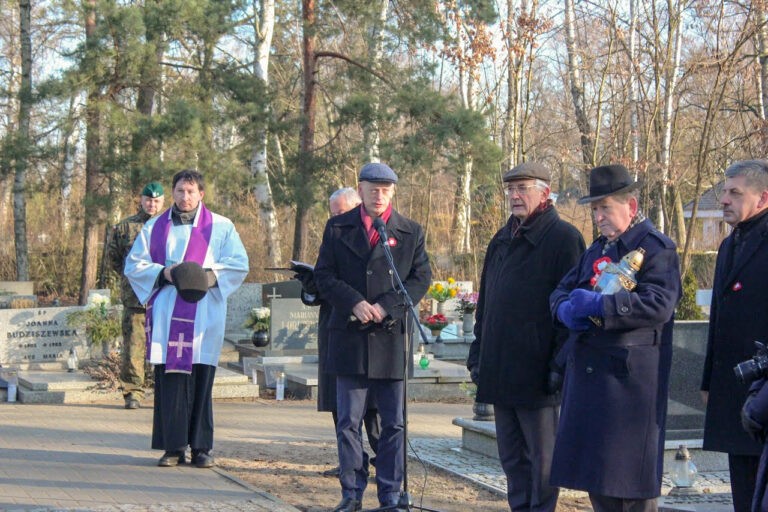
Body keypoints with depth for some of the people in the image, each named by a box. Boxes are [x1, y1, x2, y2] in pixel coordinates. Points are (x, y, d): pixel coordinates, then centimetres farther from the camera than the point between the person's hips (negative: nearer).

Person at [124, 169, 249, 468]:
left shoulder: (221, 227, 10)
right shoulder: (154, 228, 14)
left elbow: (239, 264, 4)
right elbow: (134, 265, 11)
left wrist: (209, 275, -12)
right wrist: (163, 273, -7)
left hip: (203, 316, -1)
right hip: (166, 316, 1)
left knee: (201, 379, -2)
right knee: (168, 379, -3)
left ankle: (200, 447, 4)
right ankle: (173, 447, 1)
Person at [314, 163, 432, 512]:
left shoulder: (411, 233, 8)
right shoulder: (338, 228, 8)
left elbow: (421, 278, 2)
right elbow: (324, 275, 3)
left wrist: (386, 306, -12)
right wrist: (353, 303, -13)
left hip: (393, 336, 0)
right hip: (350, 337, 0)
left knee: (394, 423, 4)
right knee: (348, 422, 4)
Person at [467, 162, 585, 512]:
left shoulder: (563, 238, -7)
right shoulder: (502, 240, 16)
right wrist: (478, 355, 15)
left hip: (537, 374, -8)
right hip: (500, 374, 8)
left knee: (541, 458, 2)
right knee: (512, 457, 13)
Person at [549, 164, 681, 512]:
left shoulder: (656, 248, -8)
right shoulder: (598, 249, 19)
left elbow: (659, 304, -22)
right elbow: (561, 290, 20)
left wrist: (597, 304, -23)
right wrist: (566, 309, -5)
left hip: (629, 376, -8)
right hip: (587, 372, 8)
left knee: (630, 476, -4)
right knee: (593, 469, 12)